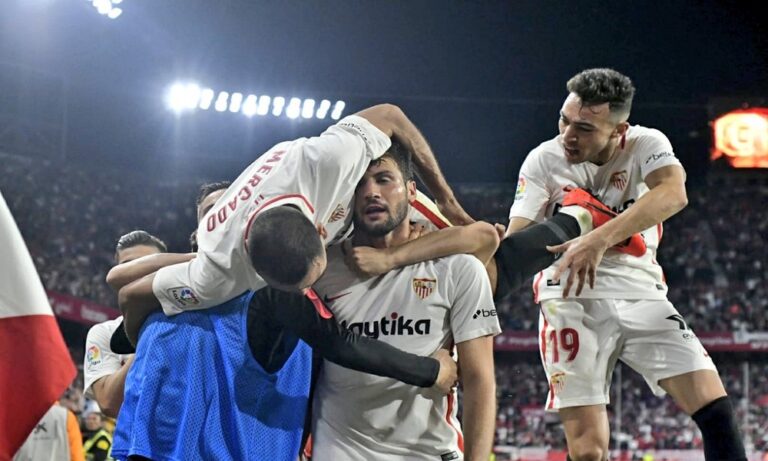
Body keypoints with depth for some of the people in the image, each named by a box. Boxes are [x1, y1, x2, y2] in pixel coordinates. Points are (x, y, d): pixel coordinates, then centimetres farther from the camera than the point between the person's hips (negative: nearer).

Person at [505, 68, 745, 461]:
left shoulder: (646, 144, -4)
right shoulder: (543, 161, -1)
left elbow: (673, 193, -25)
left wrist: (599, 240, -37)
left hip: (641, 295, 1)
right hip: (572, 300, -1)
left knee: (714, 407, -13)